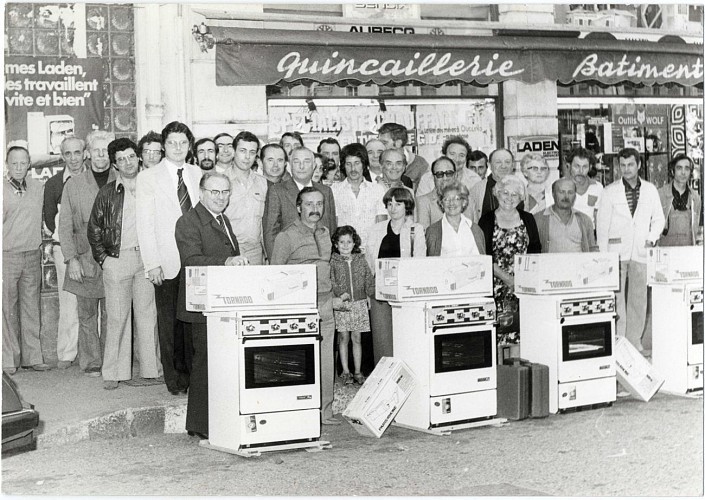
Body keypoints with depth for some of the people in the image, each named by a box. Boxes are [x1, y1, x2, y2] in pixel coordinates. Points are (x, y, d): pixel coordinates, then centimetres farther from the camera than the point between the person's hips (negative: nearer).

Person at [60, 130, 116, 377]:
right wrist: (71, 259, -4)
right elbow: (65, 225, 6)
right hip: (84, 260, 1)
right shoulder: (73, 184, 7)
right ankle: (91, 363, 12)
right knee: (87, 314, 4)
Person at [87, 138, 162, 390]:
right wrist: (102, 258, 3)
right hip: (117, 259, -1)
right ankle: (114, 373, 5)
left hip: (147, 258, 1)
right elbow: (93, 228, 11)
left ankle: (151, 370, 7)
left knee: (148, 315, 2)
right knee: (117, 317, 0)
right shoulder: (107, 192, 6)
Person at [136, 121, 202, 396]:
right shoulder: (148, 177, 2)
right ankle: (174, 379, 9)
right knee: (169, 322, 1)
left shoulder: (197, 174, 12)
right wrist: (152, 263, -9)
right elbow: (145, 225, -2)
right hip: (166, 263, -2)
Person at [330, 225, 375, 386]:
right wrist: (337, 298, -20)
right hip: (341, 306, -2)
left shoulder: (361, 261, 7)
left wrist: (376, 294, -1)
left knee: (356, 338, 6)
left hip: (359, 304, 2)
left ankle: (357, 372, 12)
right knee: (343, 338, 1)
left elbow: (369, 282, 10)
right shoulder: (333, 263, -1)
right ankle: (345, 372, 10)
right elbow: (330, 284, -6)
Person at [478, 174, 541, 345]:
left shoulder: (527, 219, 12)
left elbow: (536, 250, 10)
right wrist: (506, 278, -12)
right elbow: (483, 255, -3)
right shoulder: (487, 220, 3)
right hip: (497, 283, -2)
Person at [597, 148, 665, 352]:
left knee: (639, 297, 3)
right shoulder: (610, 192, 2)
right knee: (616, 298, -5)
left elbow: (659, 219, 18)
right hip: (617, 251, -2)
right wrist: (604, 256, -3)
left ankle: (635, 340, 12)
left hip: (640, 251, 2)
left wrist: (652, 238, 0)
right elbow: (602, 225, 2)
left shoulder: (650, 190, 8)